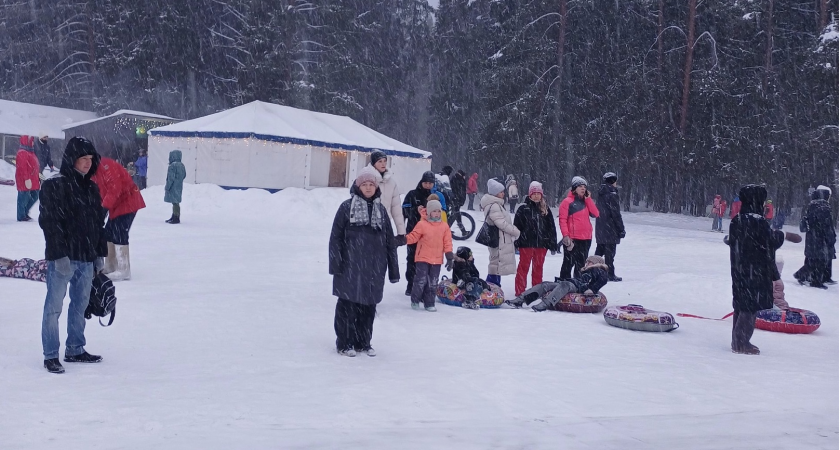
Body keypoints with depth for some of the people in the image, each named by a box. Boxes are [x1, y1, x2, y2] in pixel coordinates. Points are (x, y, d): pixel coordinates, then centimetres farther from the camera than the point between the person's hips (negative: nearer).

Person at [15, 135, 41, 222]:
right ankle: (21, 217, 7)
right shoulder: (22, 153, -14)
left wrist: (38, 178, 23)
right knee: (23, 198, -1)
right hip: (26, 182, -10)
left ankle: (25, 212, 27)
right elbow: (22, 167, -22)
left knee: (35, 196, 15)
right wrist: (27, 179, -26)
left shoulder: (30, 152, 17)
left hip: (33, 180, 10)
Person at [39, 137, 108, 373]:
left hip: (86, 258, 7)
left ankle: (75, 350, 25)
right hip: (61, 258, -7)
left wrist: (100, 254, 15)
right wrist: (60, 255, -19)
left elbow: (99, 223, 18)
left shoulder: (91, 188, 13)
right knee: (54, 307, -1)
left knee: (80, 305, 14)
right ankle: (50, 356, 6)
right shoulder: (55, 186, -9)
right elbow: (49, 222, -14)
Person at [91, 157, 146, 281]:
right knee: (108, 234, 12)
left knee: (119, 235, -13)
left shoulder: (105, 165, -19)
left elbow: (115, 187, -27)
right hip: (116, 206, 11)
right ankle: (110, 267, 19)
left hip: (127, 202, -11)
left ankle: (124, 271, -12)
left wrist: (104, 207, -26)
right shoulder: (93, 174, 13)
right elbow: (98, 194, 13)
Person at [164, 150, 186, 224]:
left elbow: (171, 178, -20)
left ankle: (176, 218, -4)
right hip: (179, 186, 9)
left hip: (173, 187, -9)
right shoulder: (181, 165, 8)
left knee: (175, 202, -5)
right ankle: (174, 217, 24)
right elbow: (184, 175, 17)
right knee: (176, 202, 16)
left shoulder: (173, 165, -19)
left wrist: (167, 187, -15)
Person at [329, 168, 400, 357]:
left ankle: (363, 342, 22)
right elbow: (336, 237, -1)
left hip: (374, 268, 3)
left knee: (368, 306, 9)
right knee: (347, 304, 2)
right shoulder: (347, 207, 0)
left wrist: (393, 268, 9)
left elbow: (390, 241, 12)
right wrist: (335, 263, -9)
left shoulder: (381, 210, 10)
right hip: (350, 266, -3)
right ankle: (344, 343, 14)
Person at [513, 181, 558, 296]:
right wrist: (516, 243, -9)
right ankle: (520, 291, 6)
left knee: (538, 268, 12)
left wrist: (553, 244, 8)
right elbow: (517, 226, -4)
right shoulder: (523, 208, -2)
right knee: (523, 267, 2)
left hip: (541, 244, 3)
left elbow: (551, 227, 10)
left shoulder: (545, 209, 8)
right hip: (526, 243, -3)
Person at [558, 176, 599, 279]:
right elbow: (562, 220, -8)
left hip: (586, 239, 6)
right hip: (572, 239, -6)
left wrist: (588, 199, 0)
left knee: (581, 264, 13)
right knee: (569, 263, -5)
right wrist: (565, 235, -16)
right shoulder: (567, 201, -4)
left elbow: (596, 214, 2)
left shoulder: (586, 201, 15)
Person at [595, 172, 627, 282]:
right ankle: (610, 274, 1)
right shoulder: (612, 194, -15)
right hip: (610, 228, -8)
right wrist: (621, 229, -11)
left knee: (600, 249, 17)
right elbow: (616, 214, -17)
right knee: (610, 252, -3)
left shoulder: (601, 194, 11)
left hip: (600, 228, 8)